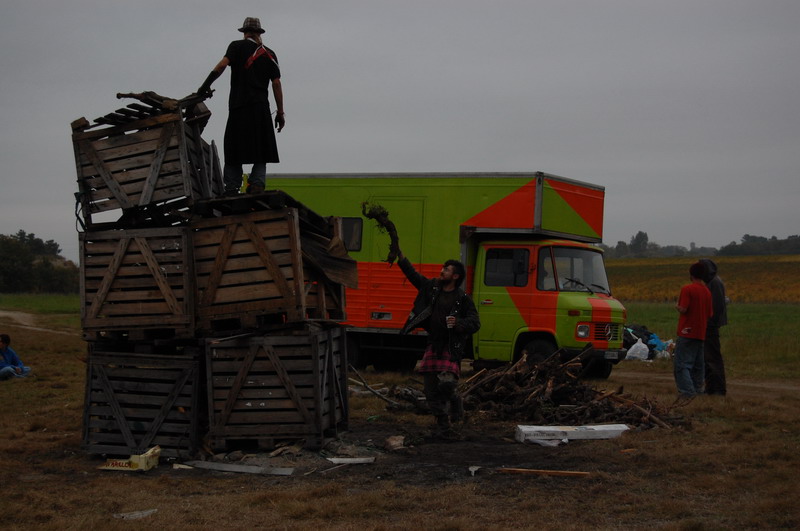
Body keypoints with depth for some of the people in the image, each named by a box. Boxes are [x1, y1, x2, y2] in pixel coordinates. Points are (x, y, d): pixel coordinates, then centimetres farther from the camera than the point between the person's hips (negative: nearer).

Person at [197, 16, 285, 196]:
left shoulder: (237, 46, 8)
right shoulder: (269, 54, 14)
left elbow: (223, 64, -11)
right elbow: (276, 83, 8)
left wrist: (206, 84, -11)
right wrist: (280, 112, 9)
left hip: (238, 107, -1)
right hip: (261, 107, 1)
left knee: (234, 148, 2)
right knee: (261, 149, 4)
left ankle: (232, 188, -5)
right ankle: (257, 183, -14)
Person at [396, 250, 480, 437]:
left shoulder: (463, 298, -6)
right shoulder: (432, 287, 7)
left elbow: (475, 323, -6)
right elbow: (412, 274, 10)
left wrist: (458, 323, -24)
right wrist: (399, 255, 3)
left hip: (451, 348, -5)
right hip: (432, 346, 5)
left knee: (447, 383, -21)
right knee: (431, 388, 5)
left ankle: (455, 405, 13)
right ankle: (443, 425, 16)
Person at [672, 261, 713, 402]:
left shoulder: (687, 289, -11)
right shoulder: (707, 292, 10)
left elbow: (683, 309, -17)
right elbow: (709, 315, 12)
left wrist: (677, 306, 3)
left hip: (687, 332, -7)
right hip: (701, 333, 7)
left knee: (682, 364, -7)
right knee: (698, 365, 14)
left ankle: (687, 392, -18)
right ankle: (697, 390, 17)